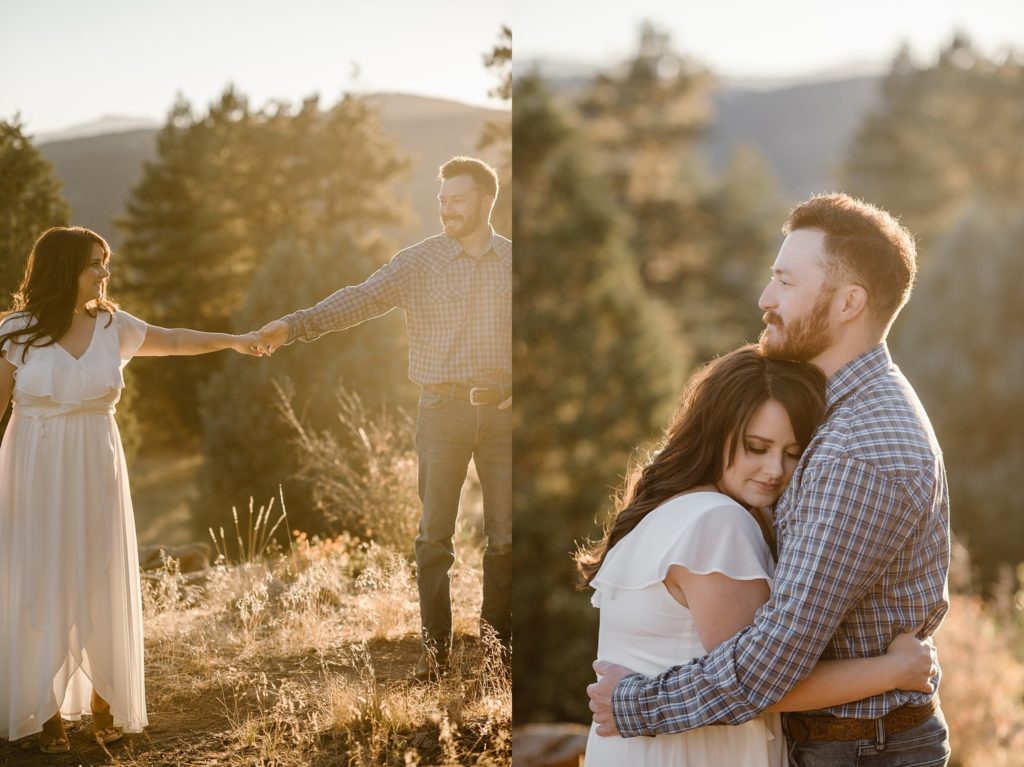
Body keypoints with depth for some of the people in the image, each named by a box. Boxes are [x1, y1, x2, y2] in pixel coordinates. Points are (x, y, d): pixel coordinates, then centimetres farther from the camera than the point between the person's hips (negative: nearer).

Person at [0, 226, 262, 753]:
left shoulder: (113, 327, 3)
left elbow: (174, 341, 20)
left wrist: (232, 340, 15)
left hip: (95, 474, 2)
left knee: (101, 587, 4)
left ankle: (105, 704, 19)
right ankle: (47, 712, 14)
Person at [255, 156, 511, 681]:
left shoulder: (515, 262, 6)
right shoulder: (419, 261, -1)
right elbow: (360, 299, -12)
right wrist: (294, 325, -25)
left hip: (501, 410, 2)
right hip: (443, 411, -1)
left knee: (505, 535, 6)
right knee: (434, 535, 2)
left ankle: (499, 646, 18)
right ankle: (435, 649, 10)